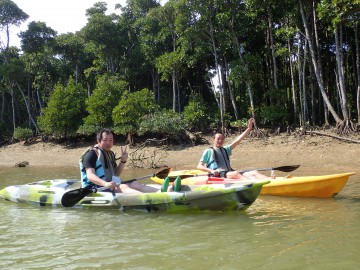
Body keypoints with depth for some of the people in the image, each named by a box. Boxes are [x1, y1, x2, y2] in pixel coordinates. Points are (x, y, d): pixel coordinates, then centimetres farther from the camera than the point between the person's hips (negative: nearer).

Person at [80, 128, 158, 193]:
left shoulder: (110, 154, 18)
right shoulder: (92, 154, -8)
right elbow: (90, 175, -21)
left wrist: (123, 161, 6)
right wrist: (106, 184, -39)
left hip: (110, 186, 8)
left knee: (135, 184, -12)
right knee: (123, 187, -31)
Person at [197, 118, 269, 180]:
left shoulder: (225, 149, 26)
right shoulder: (208, 151, 11)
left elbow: (237, 141, 16)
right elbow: (199, 166, 4)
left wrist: (249, 128, 8)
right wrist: (211, 170, -14)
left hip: (230, 173, 7)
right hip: (218, 175, -6)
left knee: (254, 172, -13)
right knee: (236, 174, -37)